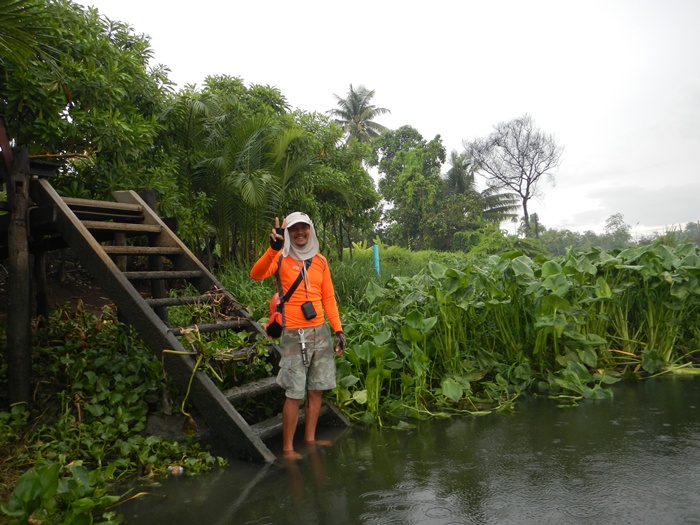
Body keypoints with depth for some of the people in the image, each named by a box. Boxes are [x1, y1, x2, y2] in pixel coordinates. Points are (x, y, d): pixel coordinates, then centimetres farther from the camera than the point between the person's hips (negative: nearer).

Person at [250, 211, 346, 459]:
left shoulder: (320, 260, 10)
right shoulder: (281, 259, -4)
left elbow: (328, 298, 11)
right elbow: (256, 274, -24)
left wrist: (338, 329, 5)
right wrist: (274, 247, -37)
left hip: (321, 332, 5)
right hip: (294, 334, -5)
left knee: (316, 390, 12)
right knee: (294, 394, -3)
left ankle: (310, 439, 27)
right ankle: (287, 448, 10)